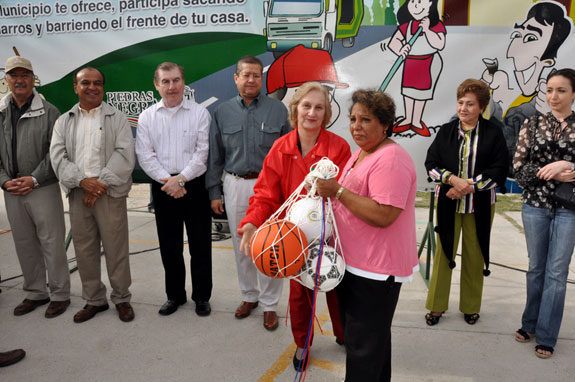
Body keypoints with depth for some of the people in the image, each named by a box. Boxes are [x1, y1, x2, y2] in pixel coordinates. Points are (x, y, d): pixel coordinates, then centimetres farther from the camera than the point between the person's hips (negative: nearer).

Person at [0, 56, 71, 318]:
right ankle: (35, 293, 27)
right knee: (24, 245, 13)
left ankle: (59, 295, 13)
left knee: (52, 243, 0)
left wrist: (34, 179, -13)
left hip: (43, 189, -5)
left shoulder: (48, 112, -2)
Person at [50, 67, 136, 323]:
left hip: (110, 194, -3)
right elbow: (58, 156, 3)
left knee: (116, 249, 0)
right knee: (84, 249, 9)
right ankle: (94, 300, 24)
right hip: (78, 194, 3)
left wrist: (101, 183, -15)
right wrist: (82, 181, -13)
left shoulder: (117, 118, 5)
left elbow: (124, 155, -7)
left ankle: (122, 298, 16)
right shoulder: (64, 122, 14)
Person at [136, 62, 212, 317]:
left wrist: (181, 178, -15)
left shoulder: (199, 113, 0)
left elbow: (203, 152, -6)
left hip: (194, 186, -2)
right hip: (163, 188, 2)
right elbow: (145, 155, 0)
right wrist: (167, 181, -12)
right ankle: (175, 295, 28)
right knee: (169, 246, 12)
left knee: (200, 245, 4)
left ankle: (202, 296, 20)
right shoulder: (147, 117, 7)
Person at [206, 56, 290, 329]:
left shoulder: (278, 109, 0)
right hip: (236, 186, 3)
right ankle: (249, 296, 32)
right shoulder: (222, 112, 6)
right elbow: (215, 156, 9)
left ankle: (269, 304, 17)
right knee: (241, 245, 13)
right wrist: (214, 192, 6)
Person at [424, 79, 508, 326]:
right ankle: (437, 306, 18)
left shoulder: (493, 134, 0)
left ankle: (470, 307, 27)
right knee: (443, 254, 5)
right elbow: (431, 164, 0)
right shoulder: (446, 131, 5)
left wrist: (469, 186, -16)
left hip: (480, 205, -1)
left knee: (474, 256, 10)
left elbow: (499, 171, -5)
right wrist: (453, 179, -17)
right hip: (448, 203, 1)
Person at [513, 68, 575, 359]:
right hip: (535, 205, 1)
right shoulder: (532, 124, 3)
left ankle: (546, 336, 17)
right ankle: (530, 324, 29)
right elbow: (519, 166, -2)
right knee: (536, 268, 13)